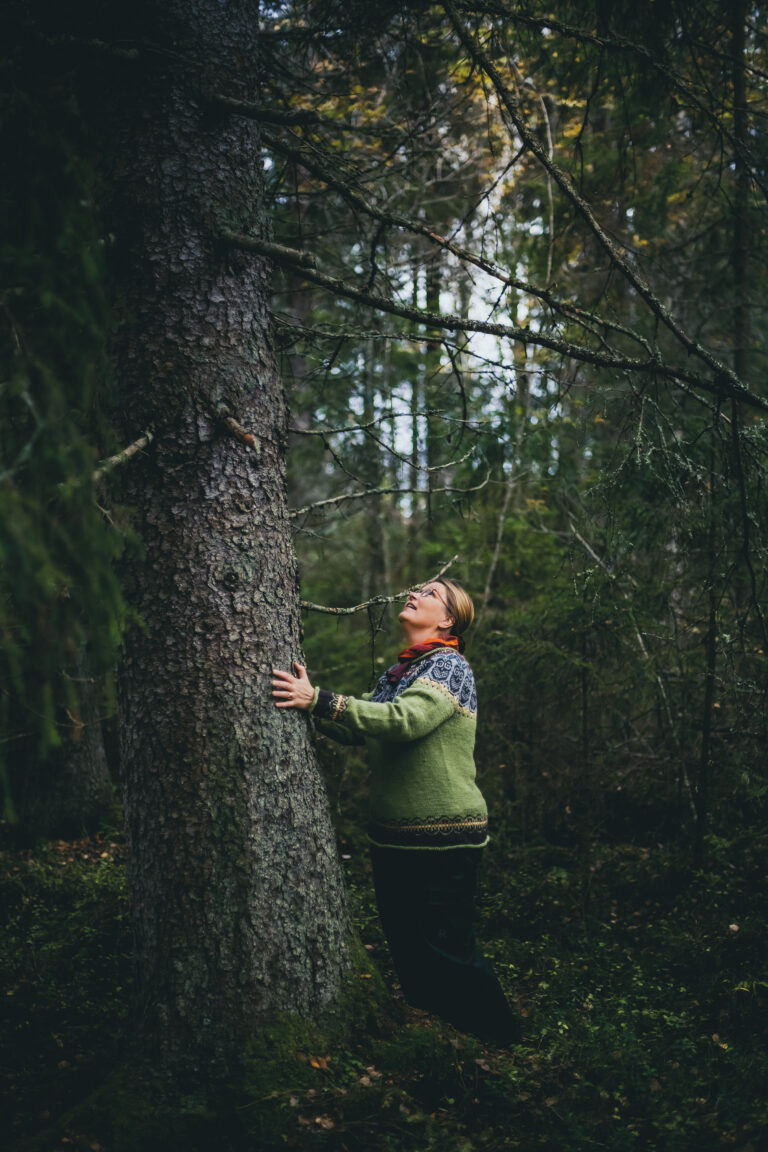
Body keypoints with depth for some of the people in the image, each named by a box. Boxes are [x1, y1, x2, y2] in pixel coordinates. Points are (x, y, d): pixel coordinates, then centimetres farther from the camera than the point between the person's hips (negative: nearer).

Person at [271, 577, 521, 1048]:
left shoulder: (450, 667, -11)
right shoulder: (398, 672, 14)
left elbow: (403, 721, -27)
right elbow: (356, 729, 12)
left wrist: (320, 699, -32)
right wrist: (310, 701, -4)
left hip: (445, 840, -8)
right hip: (394, 836, 8)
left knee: (447, 951, -6)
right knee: (406, 951, 16)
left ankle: (504, 1046, 13)